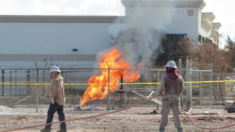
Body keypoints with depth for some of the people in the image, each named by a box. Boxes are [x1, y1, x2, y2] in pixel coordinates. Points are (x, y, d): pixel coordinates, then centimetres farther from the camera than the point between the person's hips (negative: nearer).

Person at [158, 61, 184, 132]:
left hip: (167, 97, -3)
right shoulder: (179, 78, 3)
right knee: (177, 115, 6)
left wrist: (160, 93, 10)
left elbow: (161, 88, -12)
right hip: (176, 97, 3)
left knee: (164, 114, 1)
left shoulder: (165, 77, -8)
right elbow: (182, 89, 8)